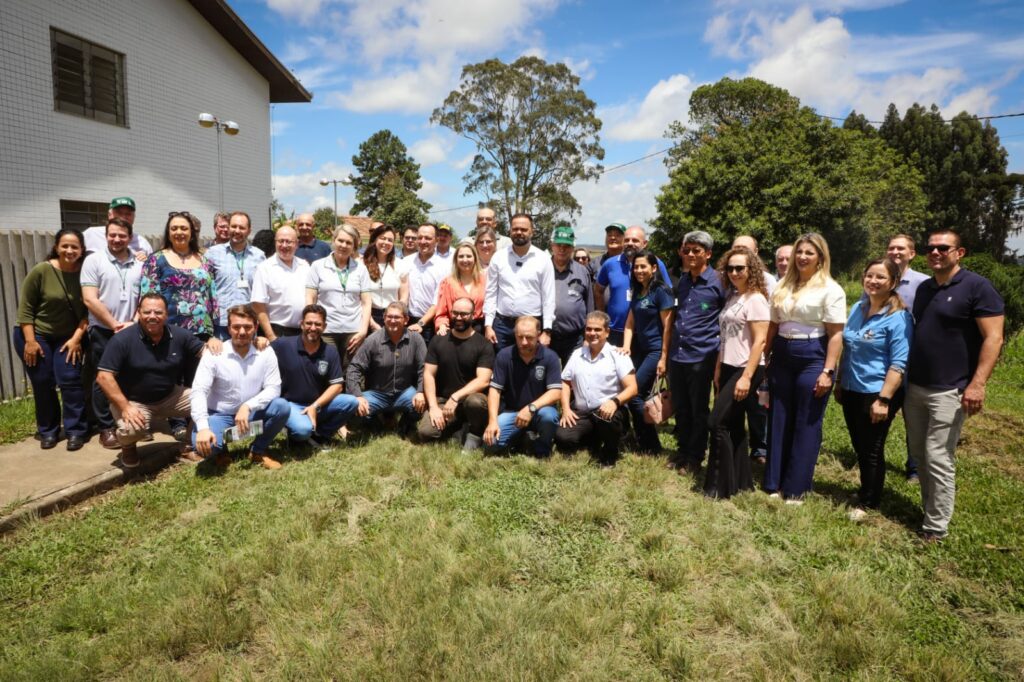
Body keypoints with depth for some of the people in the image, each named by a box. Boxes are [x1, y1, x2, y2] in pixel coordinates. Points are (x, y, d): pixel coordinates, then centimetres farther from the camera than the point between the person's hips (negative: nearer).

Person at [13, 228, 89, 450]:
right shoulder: (41, 271, -17)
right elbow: (25, 309, -12)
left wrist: (77, 337, -13)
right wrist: (30, 341, -14)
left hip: (67, 337, 1)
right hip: (35, 335, -1)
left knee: (71, 381, -5)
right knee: (43, 384, 5)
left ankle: (76, 431, 5)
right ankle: (48, 432, 20)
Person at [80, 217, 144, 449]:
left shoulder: (139, 264, 6)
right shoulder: (93, 260, -3)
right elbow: (89, 299, -8)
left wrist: (134, 323, -6)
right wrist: (114, 325, -10)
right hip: (103, 331, -2)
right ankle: (106, 428, 12)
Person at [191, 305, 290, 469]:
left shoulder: (266, 353, -8)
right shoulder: (214, 354, -13)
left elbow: (274, 388, -12)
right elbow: (198, 392, -20)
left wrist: (247, 406, -29)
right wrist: (203, 427, -35)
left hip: (252, 413, 2)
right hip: (220, 415, -2)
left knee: (282, 407, -26)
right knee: (203, 443, -32)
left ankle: (258, 451, 0)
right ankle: (221, 451, 9)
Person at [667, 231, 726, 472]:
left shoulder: (718, 282, -9)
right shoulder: (682, 280, 11)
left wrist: (721, 348, -4)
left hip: (701, 356, -6)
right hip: (677, 354, 6)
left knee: (699, 410, 7)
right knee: (680, 407, 15)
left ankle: (695, 456, 22)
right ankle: (683, 449, 31)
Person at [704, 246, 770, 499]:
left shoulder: (756, 299, -12)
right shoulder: (732, 298, 13)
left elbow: (759, 341, -17)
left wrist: (746, 377, -22)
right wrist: (718, 369, 16)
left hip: (746, 370, -8)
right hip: (729, 368, 9)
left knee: (717, 423, -10)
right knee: (733, 425, 11)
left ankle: (721, 486, 0)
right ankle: (741, 481, 21)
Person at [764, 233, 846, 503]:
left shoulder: (830, 289, -6)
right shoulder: (784, 286, 12)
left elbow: (835, 334, -11)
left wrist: (827, 371, -16)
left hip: (812, 358, -5)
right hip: (782, 357, 6)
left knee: (806, 425, 4)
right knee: (779, 422, 10)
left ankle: (796, 487, 14)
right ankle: (774, 482, 21)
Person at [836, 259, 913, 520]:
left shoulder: (898, 318, -15)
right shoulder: (857, 309, 6)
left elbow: (899, 364, -17)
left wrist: (883, 399, -21)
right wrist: (839, 383, 15)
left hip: (876, 394, -6)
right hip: (851, 391, 6)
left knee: (871, 450, 7)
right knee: (859, 447, 18)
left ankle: (868, 503, 24)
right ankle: (866, 492, 36)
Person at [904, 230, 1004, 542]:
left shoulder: (977, 287, -8)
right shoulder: (923, 288, 12)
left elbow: (993, 338, -13)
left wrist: (977, 384, -21)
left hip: (948, 391, -7)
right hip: (914, 387, 7)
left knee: (938, 459, -4)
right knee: (919, 455, 13)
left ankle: (935, 528, 7)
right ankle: (930, 510, 27)